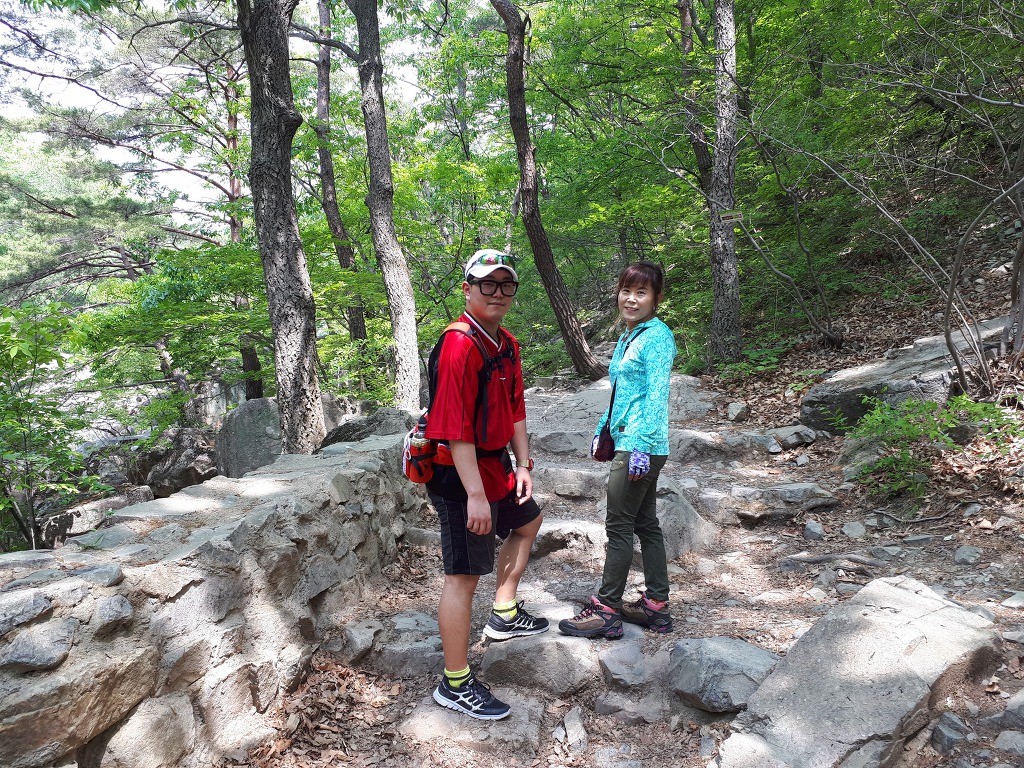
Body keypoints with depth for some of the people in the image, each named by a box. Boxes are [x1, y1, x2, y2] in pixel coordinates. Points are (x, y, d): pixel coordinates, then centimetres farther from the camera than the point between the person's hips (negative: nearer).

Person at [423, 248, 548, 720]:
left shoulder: (508, 345, 8)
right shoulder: (460, 345, -22)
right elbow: (456, 429, -27)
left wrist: (523, 464, 15)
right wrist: (475, 495, -28)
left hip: (496, 465, 10)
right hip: (461, 473, -10)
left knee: (528, 520, 29)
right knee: (465, 574, -3)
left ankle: (504, 615, 45)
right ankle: (454, 684, 11)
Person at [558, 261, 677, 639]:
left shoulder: (657, 336, -11)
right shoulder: (627, 338, 16)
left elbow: (656, 396, -19)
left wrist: (642, 445, -23)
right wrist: (602, 431, 21)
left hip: (641, 446, -9)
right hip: (627, 444, 9)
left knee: (619, 526, -3)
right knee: (646, 524, 14)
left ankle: (606, 611, 7)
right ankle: (657, 604, 24)